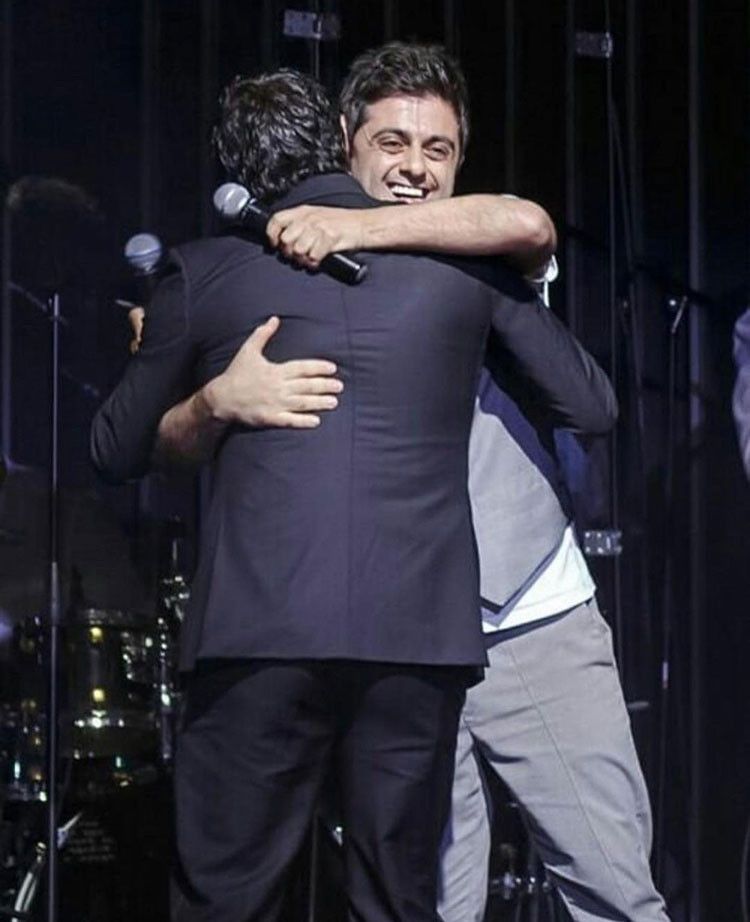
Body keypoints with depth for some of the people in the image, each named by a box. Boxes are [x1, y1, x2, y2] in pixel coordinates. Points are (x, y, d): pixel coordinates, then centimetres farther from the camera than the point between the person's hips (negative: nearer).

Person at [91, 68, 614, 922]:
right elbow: (590, 402, 16)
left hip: (259, 631, -1)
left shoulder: (205, 273, 8)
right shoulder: (458, 253, 10)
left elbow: (117, 451, 17)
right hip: (420, 632, 1)